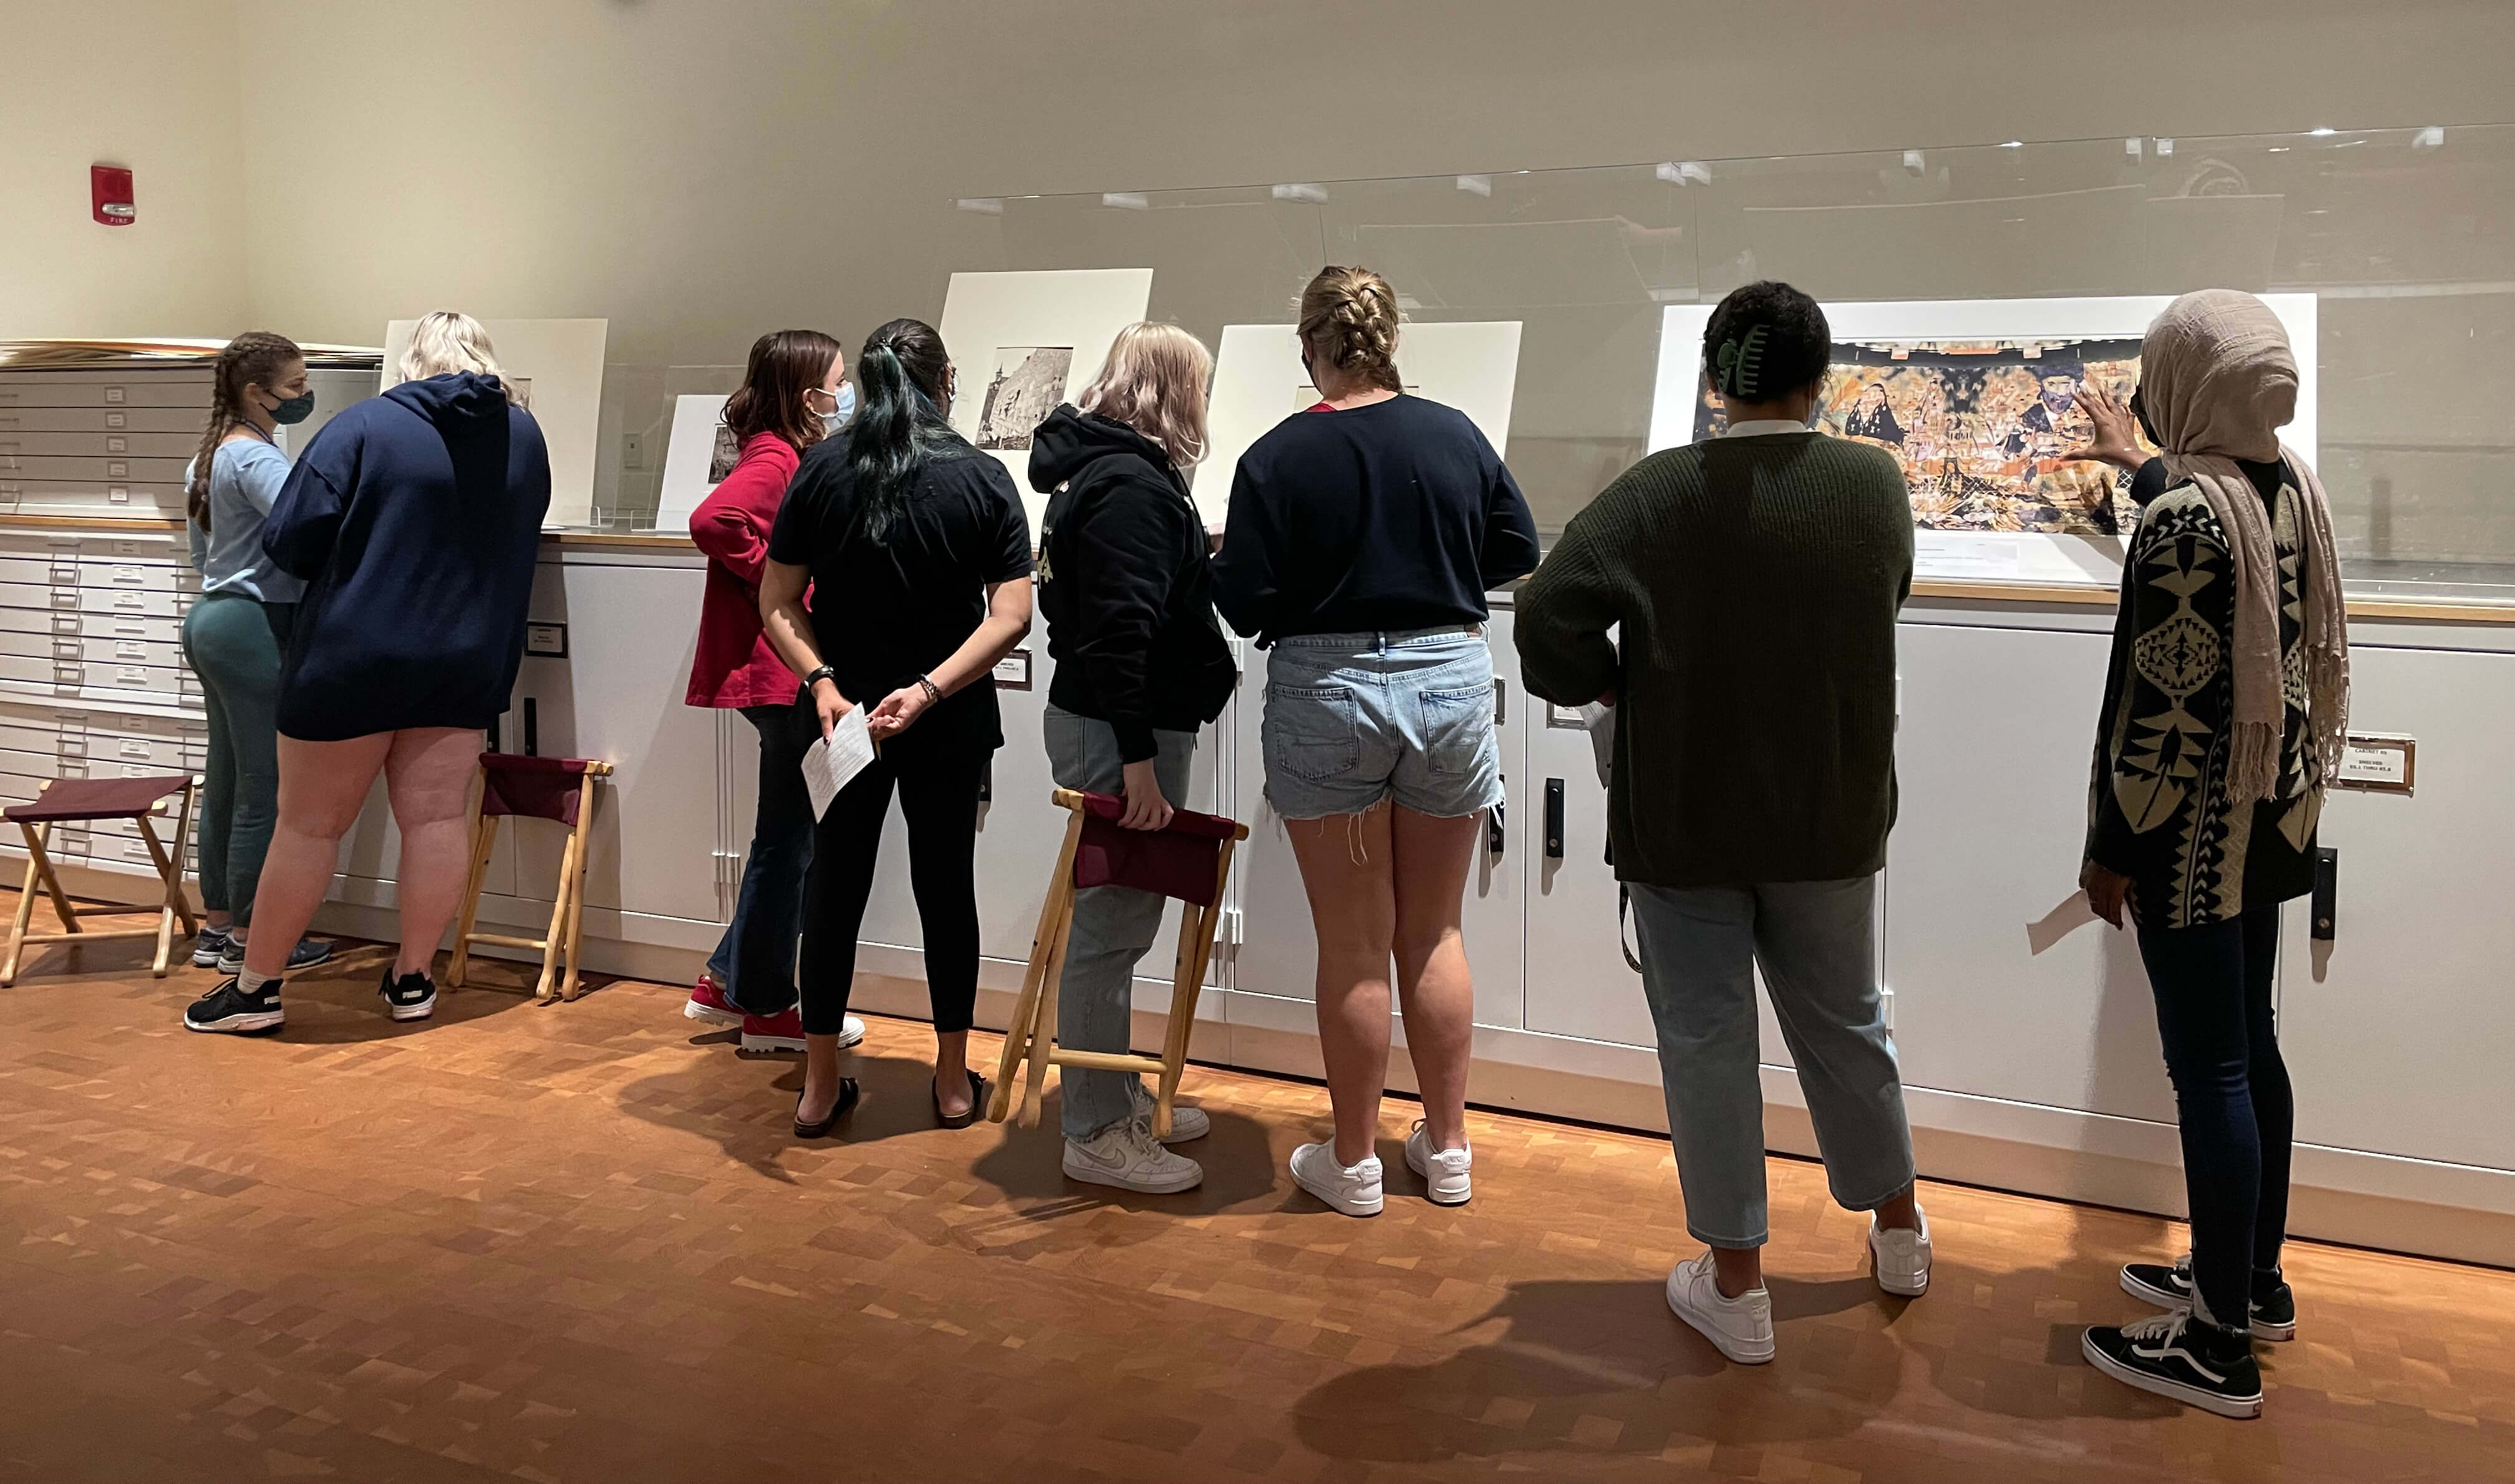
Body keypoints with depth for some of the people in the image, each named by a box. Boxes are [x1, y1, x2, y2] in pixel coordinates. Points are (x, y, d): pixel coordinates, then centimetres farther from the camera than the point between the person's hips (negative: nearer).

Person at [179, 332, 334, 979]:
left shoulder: (209, 455, 17)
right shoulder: (256, 457, -16)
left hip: (210, 618, 11)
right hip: (256, 629, -11)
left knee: (226, 780, 15)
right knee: (266, 788, -3)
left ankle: (216, 927, 23)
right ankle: (248, 938, 5)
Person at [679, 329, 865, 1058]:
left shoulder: (792, 458, 15)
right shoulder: (774, 461, -15)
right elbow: (713, 520, -31)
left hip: (796, 675, 10)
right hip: (783, 675, -10)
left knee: (790, 837, 17)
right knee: (789, 841, 1)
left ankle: (728, 982, 26)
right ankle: (766, 1009, 13)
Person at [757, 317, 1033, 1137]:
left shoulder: (822, 470, -3)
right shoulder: (982, 479, -7)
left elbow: (778, 603, -6)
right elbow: (1011, 615, -15)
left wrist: (823, 684, -14)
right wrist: (929, 690, -19)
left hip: (844, 713, 1)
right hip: (950, 725, -1)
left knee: (836, 882, 10)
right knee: (945, 883, 11)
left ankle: (820, 1086, 16)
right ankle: (954, 1083, 20)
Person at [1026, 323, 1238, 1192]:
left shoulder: (1104, 470, 15)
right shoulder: (1134, 486, -17)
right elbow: (1121, 629, -24)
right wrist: (1137, 758, -25)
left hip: (1101, 720, 11)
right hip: (1119, 731, -11)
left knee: (1116, 918, 18)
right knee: (1111, 925, -3)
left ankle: (1118, 1097, 31)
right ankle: (1097, 1135, 7)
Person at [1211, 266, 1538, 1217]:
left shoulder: (1277, 459, -11)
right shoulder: (1456, 436, -1)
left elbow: (1243, 606, -12)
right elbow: (1518, 550, 9)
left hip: (1328, 694, -3)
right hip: (1451, 683, 3)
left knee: (1354, 946, 7)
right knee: (1434, 932, 15)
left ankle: (1353, 1162, 19)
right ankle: (1446, 1147, 25)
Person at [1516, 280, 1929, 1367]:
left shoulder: (1656, 493, -14)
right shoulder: (1875, 485, -5)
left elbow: (1548, 616, -21)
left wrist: (1615, 685, -4)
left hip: (1683, 819, -3)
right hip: (1830, 817, 3)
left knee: (1706, 1044, 8)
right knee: (1843, 1024, 21)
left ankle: (1735, 1286, 18)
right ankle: (1898, 1233, 40)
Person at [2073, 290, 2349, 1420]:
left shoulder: (2180, 514, -21)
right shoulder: (2291, 483, 5)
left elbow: (2159, 703, -21)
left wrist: (2109, 845, -13)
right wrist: (2135, 462, 47)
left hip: (2192, 824, -9)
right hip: (2269, 811, 9)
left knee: (2207, 1068, -2)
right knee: (2249, 1045, 18)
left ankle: (2221, 1347, 9)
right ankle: (2252, 1279, 33)